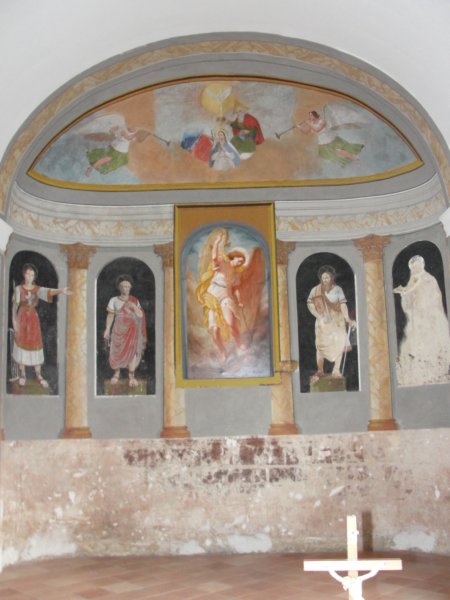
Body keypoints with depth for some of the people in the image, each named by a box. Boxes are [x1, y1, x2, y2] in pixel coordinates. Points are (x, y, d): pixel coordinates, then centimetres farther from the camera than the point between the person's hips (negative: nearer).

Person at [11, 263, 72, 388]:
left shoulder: (37, 289, -2)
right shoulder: (18, 289, -2)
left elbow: (49, 292, -23)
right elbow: (15, 307, 2)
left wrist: (61, 290, -43)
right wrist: (14, 323, -3)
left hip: (33, 319, 1)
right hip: (22, 319, -1)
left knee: (36, 345, 2)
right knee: (21, 344, 4)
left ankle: (38, 375, 10)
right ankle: (22, 374, 16)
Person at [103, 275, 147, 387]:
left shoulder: (134, 301, 1)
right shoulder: (114, 300, -2)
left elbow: (140, 315, -4)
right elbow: (110, 315, -1)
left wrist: (134, 306, -21)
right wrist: (107, 330, -7)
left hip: (132, 330, 0)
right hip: (119, 330, 0)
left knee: (132, 351, -4)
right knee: (116, 352, 2)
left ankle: (131, 376, 5)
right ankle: (116, 373, 24)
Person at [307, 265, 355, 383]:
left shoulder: (337, 289, 1)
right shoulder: (316, 290, -2)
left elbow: (343, 304, -5)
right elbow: (310, 305, -7)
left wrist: (347, 319, -17)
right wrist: (320, 317, -19)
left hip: (337, 320, 1)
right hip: (323, 322, -1)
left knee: (340, 342, -10)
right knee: (321, 344, -7)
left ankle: (336, 370, -1)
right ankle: (320, 370, 5)